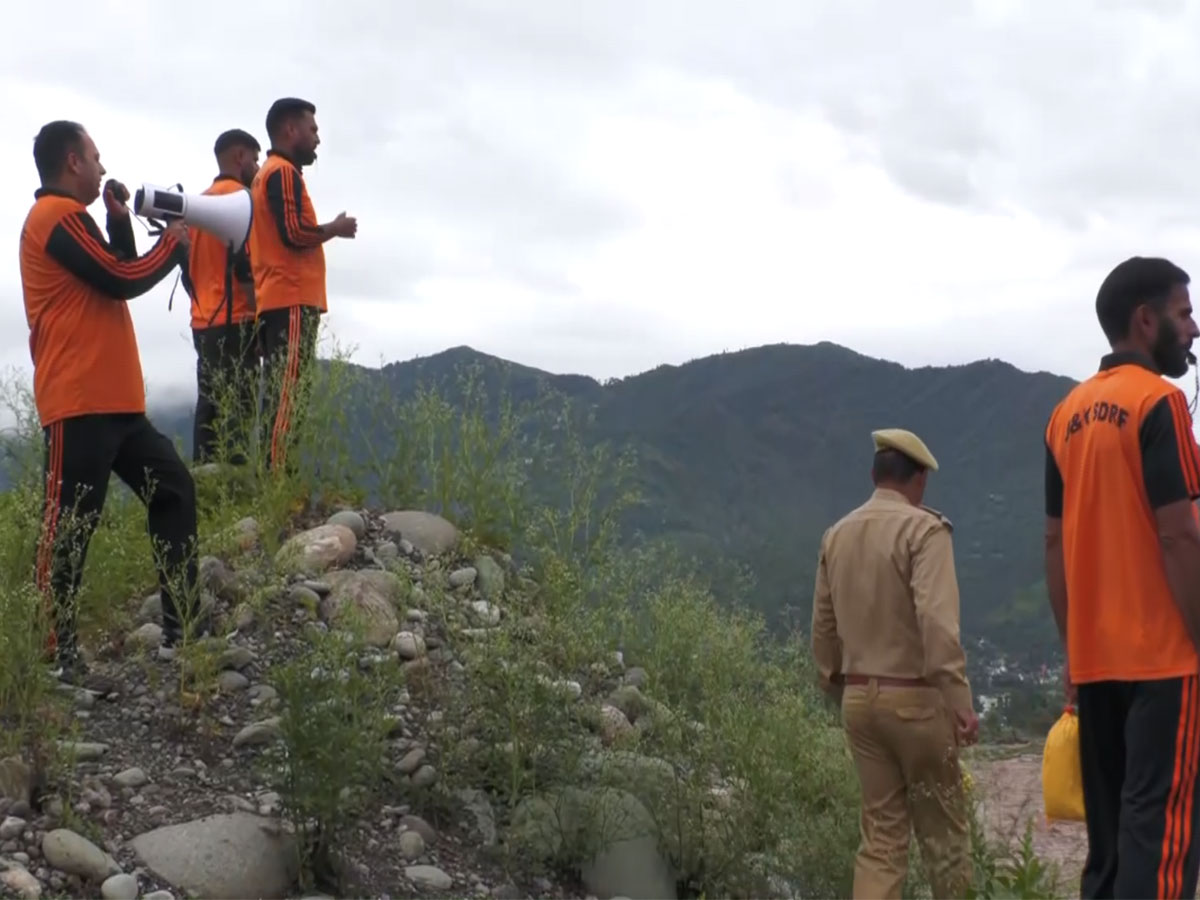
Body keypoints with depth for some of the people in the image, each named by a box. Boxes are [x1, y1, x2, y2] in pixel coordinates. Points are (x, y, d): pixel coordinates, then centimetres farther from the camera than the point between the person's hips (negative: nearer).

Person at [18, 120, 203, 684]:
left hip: (113, 400, 10)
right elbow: (123, 280, -15)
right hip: (81, 403, -10)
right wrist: (174, 241, 1)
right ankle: (54, 651, -4)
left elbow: (116, 277, 23)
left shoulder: (67, 218, 22)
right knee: (70, 524, -8)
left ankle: (180, 630, 11)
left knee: (172, 489, 10)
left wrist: (120, 221, 12)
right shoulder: (58, 217, -10)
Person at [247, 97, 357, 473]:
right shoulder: (283, 173, -8)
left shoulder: (266, 174, 23)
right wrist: (336, 228, -4)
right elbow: (294, 233, -18)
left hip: (275, 300, 10)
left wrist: (327, 231, 17)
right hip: (292, 300, -10)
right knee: (289, 396, -13)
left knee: (281, 396, 8)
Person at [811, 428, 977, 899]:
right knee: (942, 828, 8)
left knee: (880, 833, 8)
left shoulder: (836, 535, 9)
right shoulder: (923, 528, -11)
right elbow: (937, 620, -22)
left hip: (859, 697, 6)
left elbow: (823, 626, 13)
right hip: (914, 697, -5)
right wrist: (959, 697, -23)